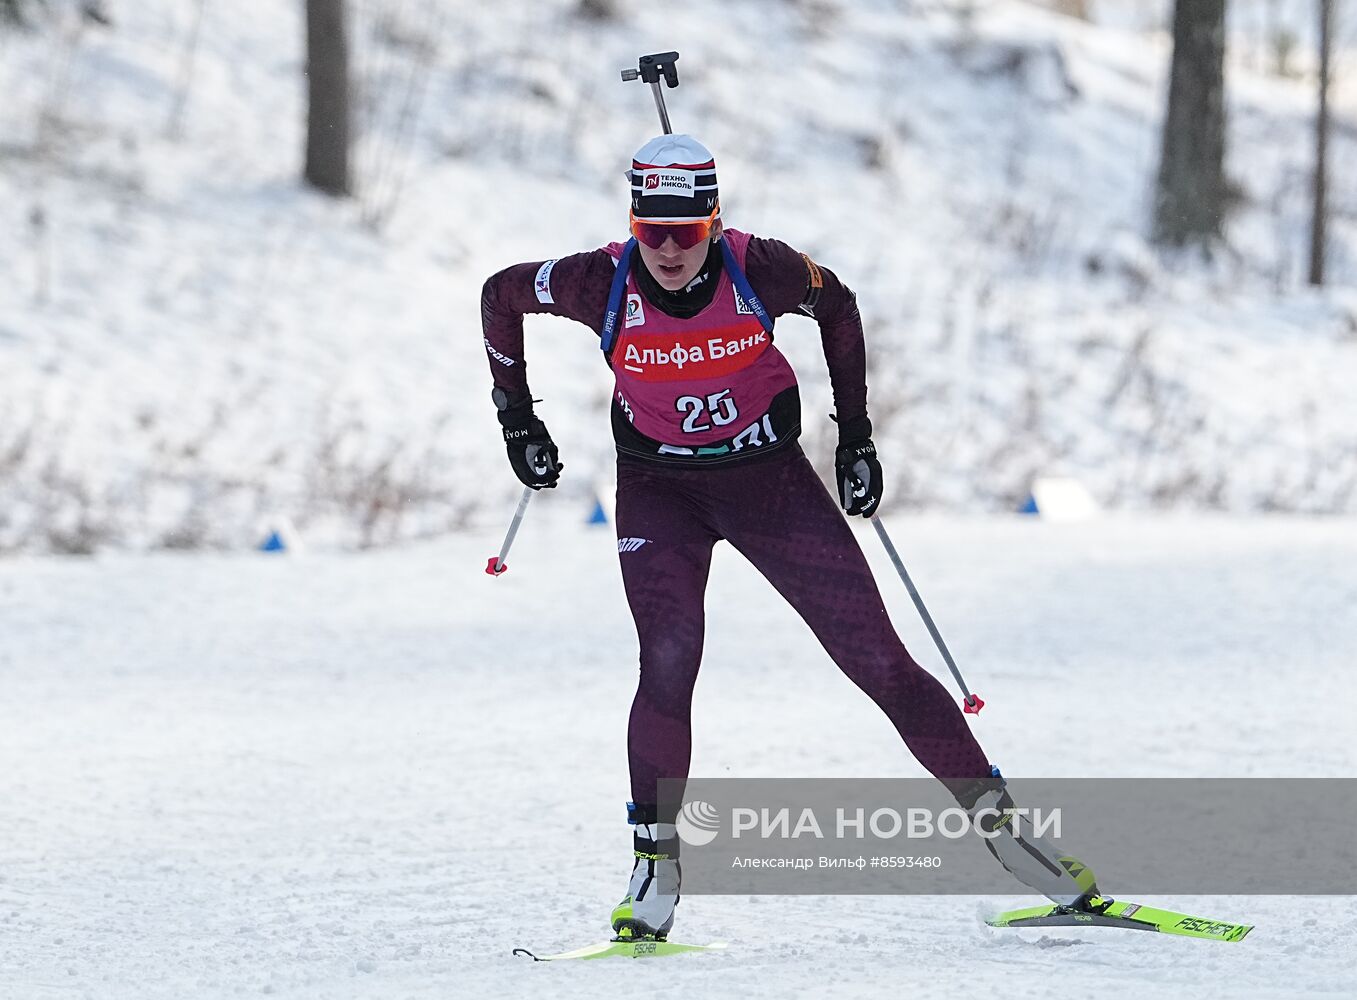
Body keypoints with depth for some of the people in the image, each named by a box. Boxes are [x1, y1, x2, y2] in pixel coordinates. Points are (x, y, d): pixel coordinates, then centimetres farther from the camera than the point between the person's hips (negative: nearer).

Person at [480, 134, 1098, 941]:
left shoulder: (760, 270, -19)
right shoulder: (604, 284, -19)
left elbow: (837, 307, 3)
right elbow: (501, 295, 1)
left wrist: (856, 435, 5)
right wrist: (519, 420, 6)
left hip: (770, 477, 0)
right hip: (661, 490, 0)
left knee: (878, 659, -4)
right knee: (669, 666, -21)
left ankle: (993, 811, 5)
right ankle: (657, 859, -4)